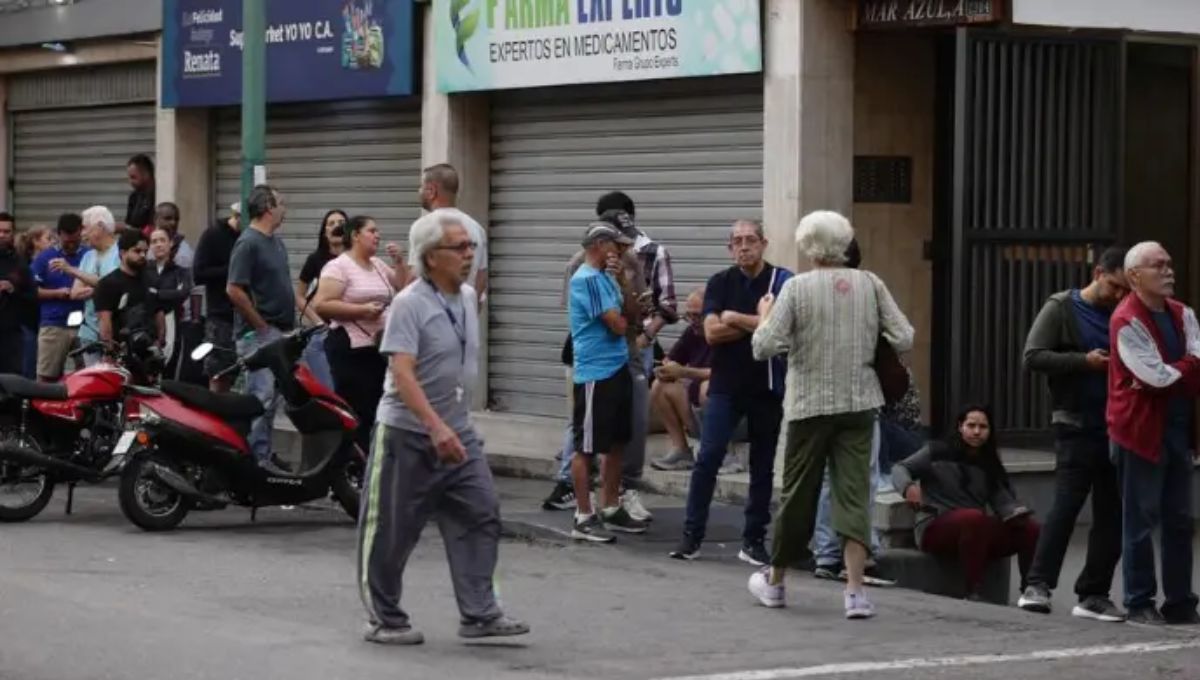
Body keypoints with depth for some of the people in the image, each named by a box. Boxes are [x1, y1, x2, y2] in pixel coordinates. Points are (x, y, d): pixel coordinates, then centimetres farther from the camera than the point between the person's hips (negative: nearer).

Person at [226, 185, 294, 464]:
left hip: (281, 334, 9)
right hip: (259, 335, -9)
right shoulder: (248, 243, -13)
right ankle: (256, 459, -11)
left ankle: (264, 457, 17)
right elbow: (234, 290, -20)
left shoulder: (276, 241, 16)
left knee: (272, 399, 12)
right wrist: (262, 326, -15)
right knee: (260, 398, -12)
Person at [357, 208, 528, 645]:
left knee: (480, 515, -2)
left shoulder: (468, 298, 7)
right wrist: (435, 426, -33)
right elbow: (401, 372, -25)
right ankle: (384, 620, 14)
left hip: (458, 432, 7)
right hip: (408, 434, -7)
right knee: (392, 531, 2)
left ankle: (479, 614, 0)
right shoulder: (410, 304, -17)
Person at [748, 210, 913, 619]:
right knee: (854, 495, 1)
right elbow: (903, 340, -2)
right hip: (859, 403, 2)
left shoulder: (797, 287, -7)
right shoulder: (870, 284, 0)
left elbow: (764, 347, -11)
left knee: (798, 494, 10)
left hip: (809, 404, -1)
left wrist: (764, 316, 7)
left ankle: (774, 581, 25)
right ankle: (855, 591, -9)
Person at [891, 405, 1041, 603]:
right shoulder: (937, 452, 6)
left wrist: (1020, 513, -16)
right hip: (935, 528, -5)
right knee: (974, 517, -39)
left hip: (979, 536, 5)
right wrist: (908, 486, -26)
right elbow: (900, 468, -3)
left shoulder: (989, 466, 18)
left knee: (1031, 529, -18)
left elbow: (1003, 501, 8)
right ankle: (973, 592, -40)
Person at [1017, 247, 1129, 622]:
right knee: (1067, 503, -11)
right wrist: (1084, 361, -16)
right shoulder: (1062, 308, -1)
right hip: (1076, 426, -5)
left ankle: (1093, 594, 11)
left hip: (1114, 427, 5)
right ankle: (1038, 584, -3)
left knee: (1111, 513, 4)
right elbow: (1033, 357, -7)